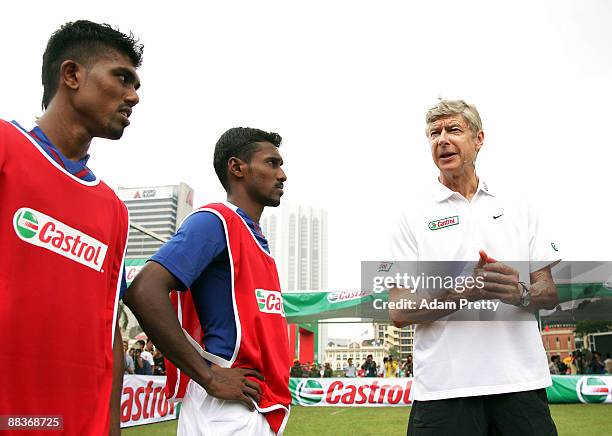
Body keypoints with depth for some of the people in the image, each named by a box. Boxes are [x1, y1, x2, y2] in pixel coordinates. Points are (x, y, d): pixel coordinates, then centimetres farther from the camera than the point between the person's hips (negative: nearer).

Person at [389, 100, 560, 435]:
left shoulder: (519, 208, 10)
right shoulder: (414, 216, 2)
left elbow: (550, 293, 9)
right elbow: (399, 312, -4)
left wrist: (520, 293, -14)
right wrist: (465, 290, -20)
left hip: (522, 382, 2)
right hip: (443, 387, -2)